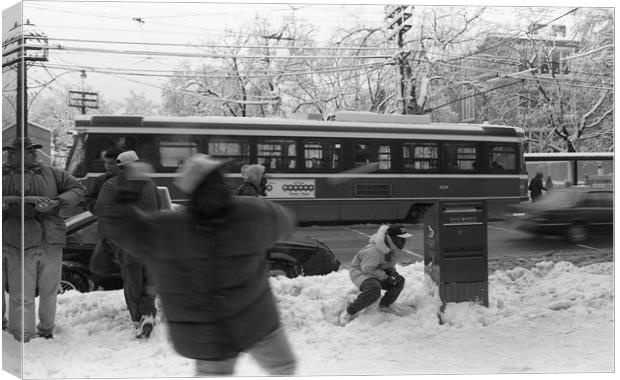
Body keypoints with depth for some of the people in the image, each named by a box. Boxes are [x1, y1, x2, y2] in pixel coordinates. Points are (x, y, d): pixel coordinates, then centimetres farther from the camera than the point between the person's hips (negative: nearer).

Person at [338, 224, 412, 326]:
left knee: (399, 281, -4)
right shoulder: (375, 251, -34)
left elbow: (388, 264, 13)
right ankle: (349, 312, -24)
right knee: (374, 289, -37)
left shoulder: (390, 247, -4)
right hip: (359, 271, -9)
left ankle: (384, 305, 12)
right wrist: (386, 276, -25)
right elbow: (366, 269, -27)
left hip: (375, 272, 9)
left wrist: (392, 272, -9)